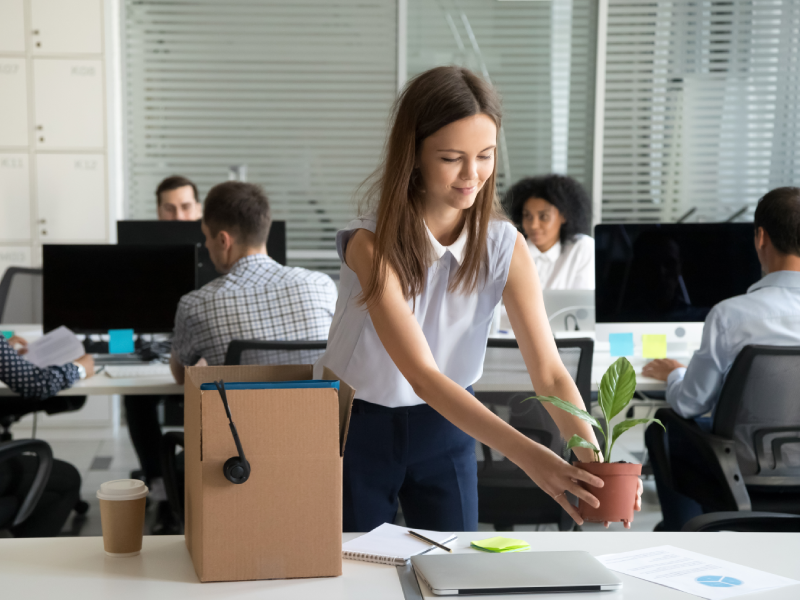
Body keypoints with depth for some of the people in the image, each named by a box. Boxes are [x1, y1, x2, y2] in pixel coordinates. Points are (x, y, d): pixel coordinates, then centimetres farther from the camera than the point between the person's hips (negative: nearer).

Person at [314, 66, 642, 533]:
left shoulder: (505, 247, -13)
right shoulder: (371, 246, -25)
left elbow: (549, 373, -18)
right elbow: (422, 375, -32)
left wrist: (593, 457, -36)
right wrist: (525, 454, -43)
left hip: (446, 425, 3)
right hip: (358, 425, -3)